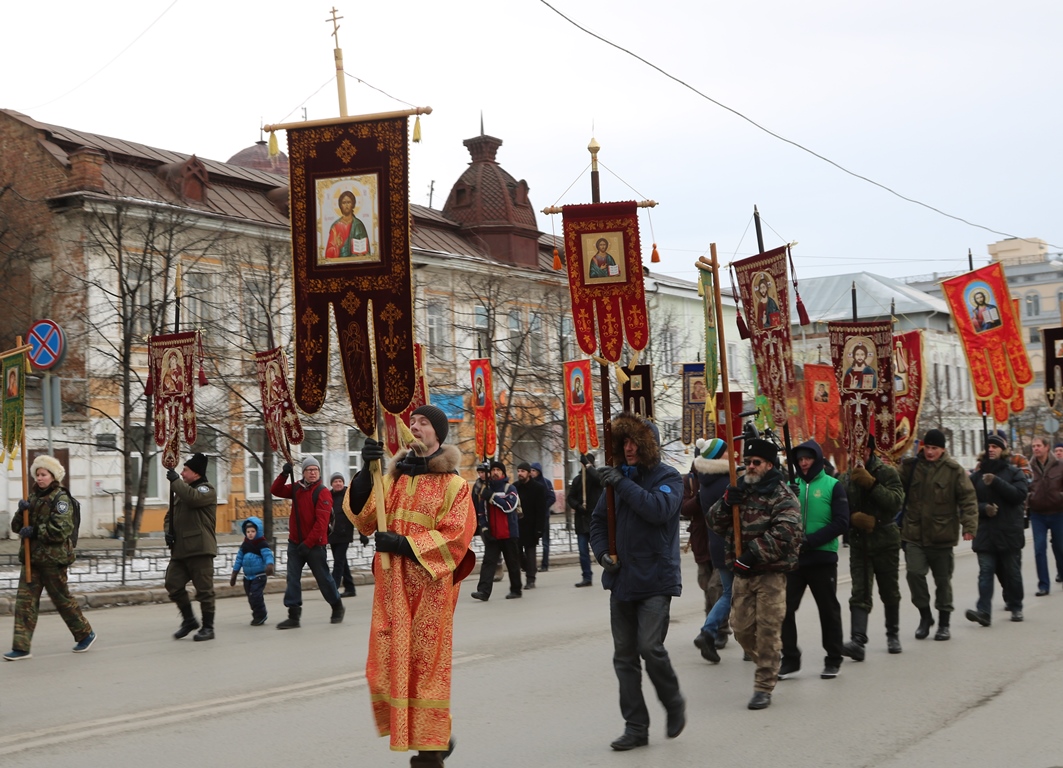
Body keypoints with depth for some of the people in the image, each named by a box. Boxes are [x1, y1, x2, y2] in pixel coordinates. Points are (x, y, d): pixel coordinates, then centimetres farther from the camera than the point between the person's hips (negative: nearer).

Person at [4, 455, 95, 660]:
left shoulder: (61, 499, -7)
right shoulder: (34, 497, 13)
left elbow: (61, 530, -18)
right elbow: (16, 527, 10)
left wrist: (35, 531, -18)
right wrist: (22, 512, -10)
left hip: (53, 558, -6)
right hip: (31, 558, 6)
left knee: (61, 598, 4)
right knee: (25, 600, -2)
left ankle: (85, 634, 23)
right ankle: (21, 647, -3)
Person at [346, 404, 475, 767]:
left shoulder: (452, 484, -2)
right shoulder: (395, 475, 13)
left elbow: (456, 536, -12)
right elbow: (364, 516, 2)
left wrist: (404, 544, -18)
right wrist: (367, 471, -13)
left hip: (430, 586, -5)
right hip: (392, 586, 5)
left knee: (427, 664, -2)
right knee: (387, 664, 3)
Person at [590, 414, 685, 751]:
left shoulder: (668, 478, -4)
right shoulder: (618, 477, 10)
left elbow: (660, 509, -24)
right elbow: (598, 520, 17)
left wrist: (623, 484, -25)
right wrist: (602, 552, 0)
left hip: (655, 580, -5)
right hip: (621, 580, 6)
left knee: (650, 647, -15)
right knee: (624, 656, 7)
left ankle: (674, 704, 12)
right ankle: (635, 727, 15)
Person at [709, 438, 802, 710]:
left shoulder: (782, 495, -7)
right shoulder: (740, 489, 13)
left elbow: (785, 534, -21)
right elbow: (716, 524, 11)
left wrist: (753, 553, -24)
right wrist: (725, 504, -10)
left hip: (771, 573, -6)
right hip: (742, 572, 6)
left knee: (768, 629, -4)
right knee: (741, 627, 9)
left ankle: (764, 687, 2)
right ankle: (767, 666, 33)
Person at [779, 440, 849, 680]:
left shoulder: (833, 486, -3)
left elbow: (841, 522, -10)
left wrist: (810, 541, -18)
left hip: (822, 557, -3)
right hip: (792, 558, 3)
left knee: (828, 610, 8)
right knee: (785, 607, 0)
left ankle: (833, 660, 19)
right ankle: (790, 658, 12)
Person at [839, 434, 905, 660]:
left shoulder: (887, 473, -4)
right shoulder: (846, 478, 5)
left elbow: (896, 501, -17)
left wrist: (872, 483, -22)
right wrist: (854, 518, -12)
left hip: (885, 541, -1)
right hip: (858, 542, 1)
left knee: (890, 592, 12)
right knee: (860, 594, -10)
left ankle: (893, 634, 31)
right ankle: (858, 641, -19)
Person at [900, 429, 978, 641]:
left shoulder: (953, 470, -5)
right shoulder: (910, 466, 1)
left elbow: (968, 498, -7)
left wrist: (969, 526, -16)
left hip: (942, 536, -1)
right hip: (914, 534, 1)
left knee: (943, 580, 9)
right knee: (915, 572, -13)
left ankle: (944, 623, 23)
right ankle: (925, 614, 9)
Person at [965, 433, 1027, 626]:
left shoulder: (1014, 472, 3)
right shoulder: (978, 475, 9)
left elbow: (1019, 494, -13)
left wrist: (996, 482, -21)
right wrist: (984, 508, -13)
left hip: (1009, 532, -1)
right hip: (985, 532, 1)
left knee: (1012, 572, 8)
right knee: (986, 571, -8)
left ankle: (1016, 608, 23)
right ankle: (984, 611, -18)